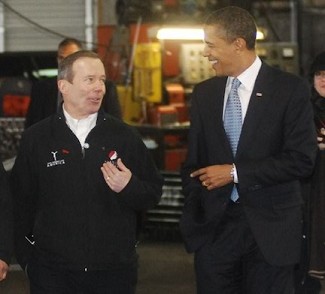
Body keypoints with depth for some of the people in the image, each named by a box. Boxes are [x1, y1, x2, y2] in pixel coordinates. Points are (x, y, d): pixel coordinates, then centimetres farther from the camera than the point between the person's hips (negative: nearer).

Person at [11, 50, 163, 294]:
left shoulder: (125, 136, 3)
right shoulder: (36, 138, 2)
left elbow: (153, 194, 6)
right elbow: (21, 203, 5)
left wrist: (130, 187, -13)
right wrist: (28, 259, 2)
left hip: (115, 270, 1)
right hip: (53, 272, -1)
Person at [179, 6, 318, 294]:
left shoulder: (290, 89, -5)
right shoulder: (204, 93, 9)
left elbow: (302, 159, -12)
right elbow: (193, 161, 13)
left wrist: (235, 173, -12)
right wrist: (193, 217, 1)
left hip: (269, 228, -3)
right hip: (213, 226, 3)